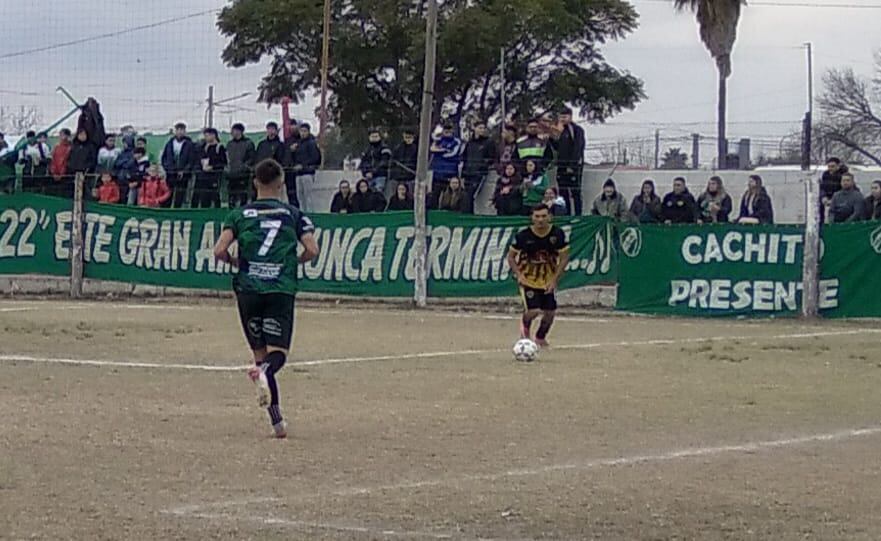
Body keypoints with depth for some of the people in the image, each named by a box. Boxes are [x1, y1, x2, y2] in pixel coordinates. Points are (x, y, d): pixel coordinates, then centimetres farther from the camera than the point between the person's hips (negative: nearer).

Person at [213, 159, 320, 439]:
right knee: (277, 353, 1)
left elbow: (220, 250, -3)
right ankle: (265, 372, -36)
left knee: (260, 353, 10)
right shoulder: (292, 214, 7)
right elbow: (312, 250, -2)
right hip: (281, 289, -1)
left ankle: (277, 420, 2)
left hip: (248, 289, 1)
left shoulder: (240, 214, 8)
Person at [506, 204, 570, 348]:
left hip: (548, 280, 3)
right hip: (528, 279, -3)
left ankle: (541, 337, 34)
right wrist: (519, 275, -18)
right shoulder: (523, 236, -16)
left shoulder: (558, 234, -13)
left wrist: (554, 280, -12)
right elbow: (511, 256, -4)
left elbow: (564, 258, -6)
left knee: (550, 312, 3)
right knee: (533, 311, -16)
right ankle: (525, 325, 22)